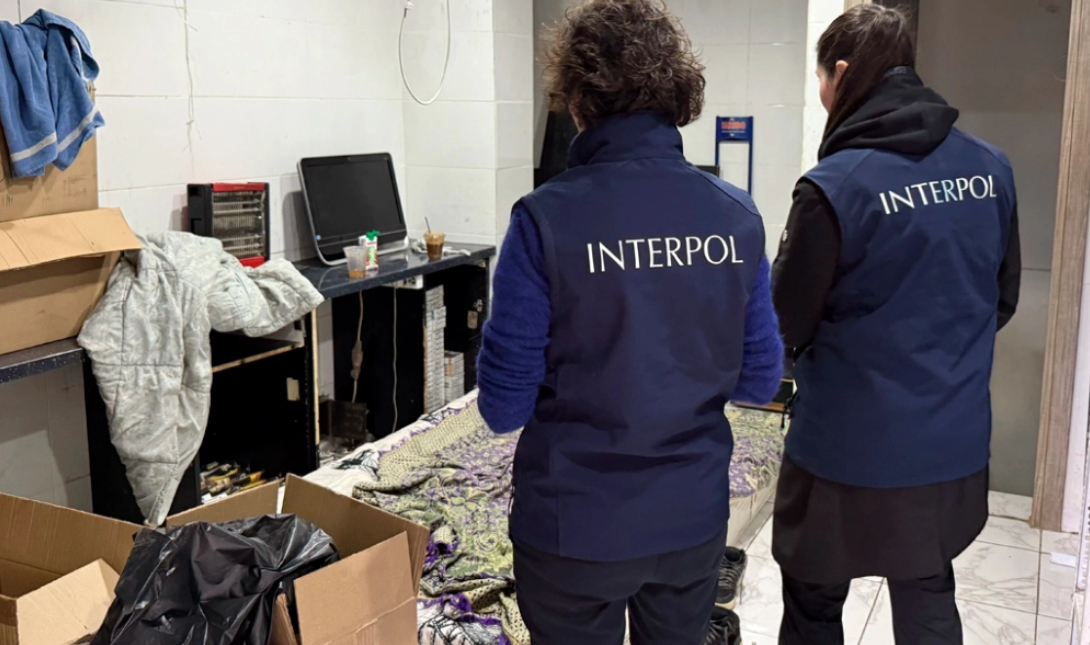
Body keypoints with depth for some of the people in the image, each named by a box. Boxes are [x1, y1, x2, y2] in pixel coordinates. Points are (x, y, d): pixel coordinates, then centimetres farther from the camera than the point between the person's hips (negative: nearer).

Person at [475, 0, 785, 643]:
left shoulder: (547, 218, -18)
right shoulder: (737, 213, -7)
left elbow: (504, 405, -15)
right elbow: (760, 380, 1)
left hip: (577, 526, -3)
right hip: (694, 515, 4)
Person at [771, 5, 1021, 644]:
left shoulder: (835, 185, -19)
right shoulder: (991, 168, -1)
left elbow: (788, 325, -10)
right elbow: (1003, 299, 10)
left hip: (850, 448, -5)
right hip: (954, 443, 5)